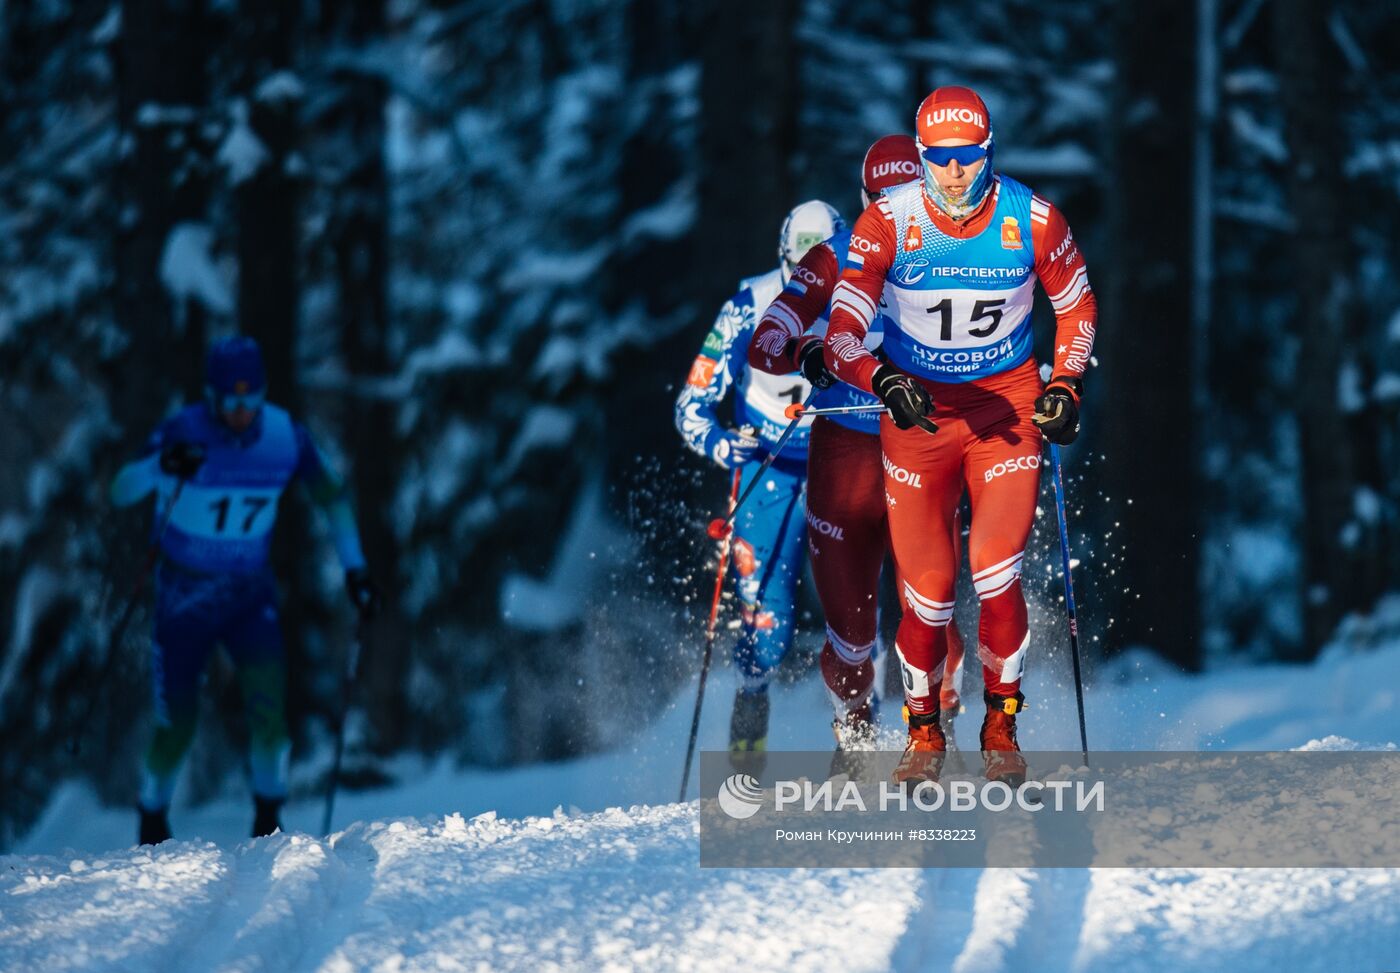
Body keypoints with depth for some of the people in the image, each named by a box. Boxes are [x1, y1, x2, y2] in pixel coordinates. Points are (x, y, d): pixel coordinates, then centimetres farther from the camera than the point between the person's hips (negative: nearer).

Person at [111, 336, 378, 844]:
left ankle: (268, 821, -4)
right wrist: (160, 466, -48)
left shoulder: (286, 437, -10)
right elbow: (120, 493, -27)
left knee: (267, 699, -20)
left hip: (249, 591, 2)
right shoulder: (184, 434, -18)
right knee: (176, 726, 2)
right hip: (184, 592, -2)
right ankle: (153, 823, 27)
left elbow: (332, 496, 7)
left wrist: (354, 566, 0)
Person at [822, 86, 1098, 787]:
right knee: (926, 591, -3)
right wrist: (880, 378, -37)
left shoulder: (1032, 220, -10)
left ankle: (1001, 724, 7)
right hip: (914, 407, 0)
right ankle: (923, 732, 21)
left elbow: (1076, 304, 9)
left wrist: (1065, 384, -1)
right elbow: (842, 332, -19)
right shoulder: (888, 221, -14)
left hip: (1008, 406, 0)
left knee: (997, 572, -15)